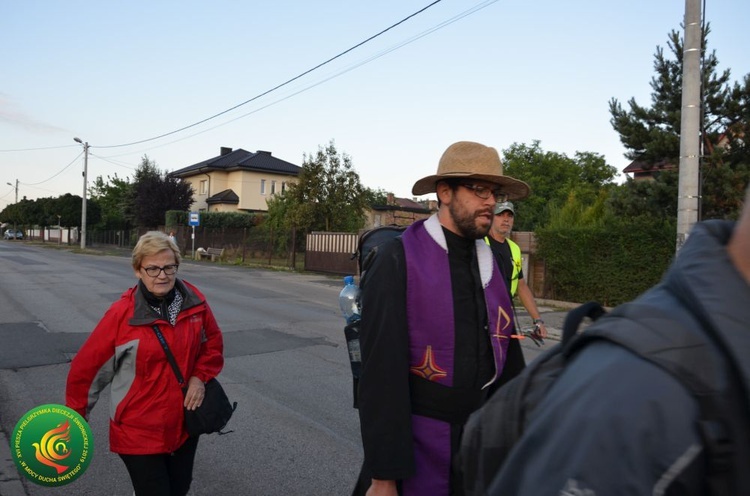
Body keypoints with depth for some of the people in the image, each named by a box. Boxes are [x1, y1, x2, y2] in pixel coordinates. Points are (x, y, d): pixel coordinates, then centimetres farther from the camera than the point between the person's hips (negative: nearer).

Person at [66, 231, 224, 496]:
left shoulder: (194, 301, -7)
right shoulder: (123, 313, -18)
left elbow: (213, 342, 8)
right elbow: (87, 365, -8)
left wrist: (200, 377, -7)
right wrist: (76, 415, 0)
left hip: (185, 424, 4)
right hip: (138, 432, -4)